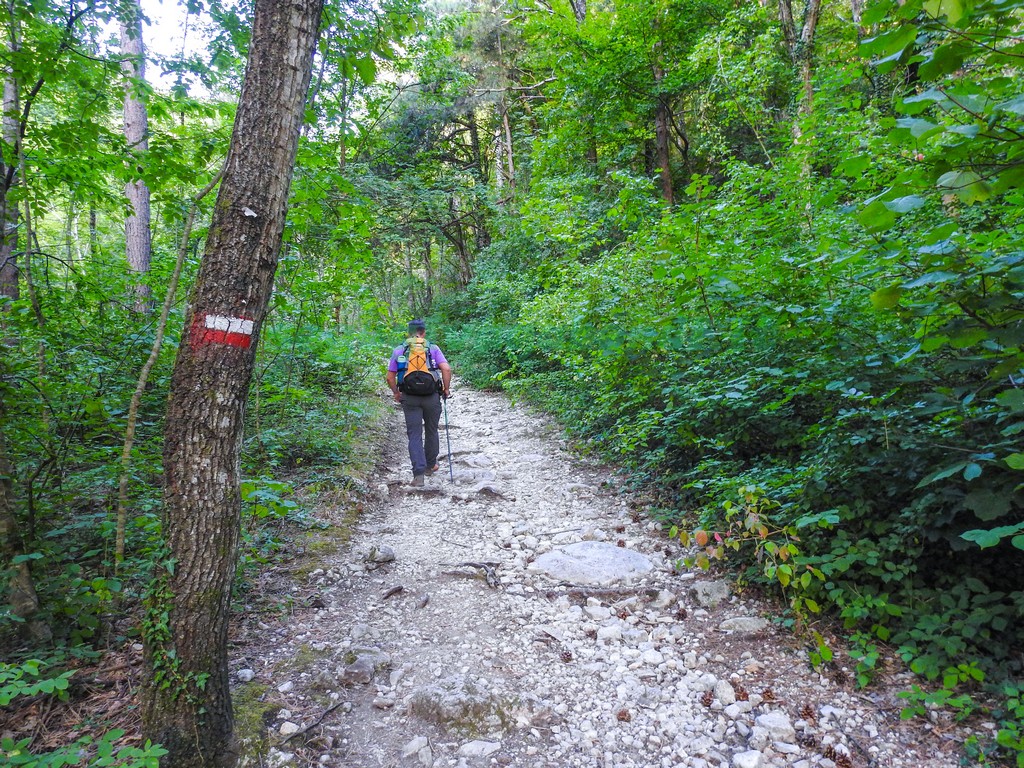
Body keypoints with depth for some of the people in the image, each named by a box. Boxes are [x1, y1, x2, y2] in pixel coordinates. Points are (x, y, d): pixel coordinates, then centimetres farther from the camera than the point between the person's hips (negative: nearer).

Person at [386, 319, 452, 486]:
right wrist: (446, 388, 2)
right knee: (431, 431, 18)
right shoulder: (433, 348, 0)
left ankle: (418, 473, -8)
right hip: (431, 397, 0)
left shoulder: (398, 351, 4)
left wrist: (396, 393, 18)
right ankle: (430, 466, 33)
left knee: (414, 435, 3)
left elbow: (390, 377, 3)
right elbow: (446, 369, -12)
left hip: (409, 398, 0)